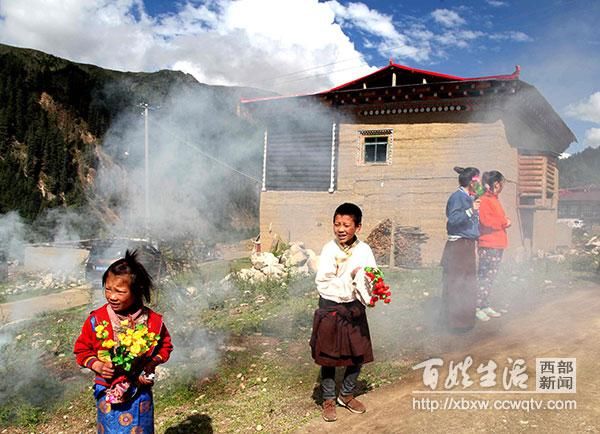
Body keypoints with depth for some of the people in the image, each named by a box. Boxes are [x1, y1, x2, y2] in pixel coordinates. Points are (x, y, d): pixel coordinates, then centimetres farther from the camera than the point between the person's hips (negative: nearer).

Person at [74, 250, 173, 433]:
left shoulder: (153, 321, -12)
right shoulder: (96, 320, -12)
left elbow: (165, 345, 5)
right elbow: (82, 349, 2)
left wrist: (152, 362, -12)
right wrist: (96, 365, -15)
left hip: (140, 393, 0)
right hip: (108, 392, 0)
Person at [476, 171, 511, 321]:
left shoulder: (493, 199, 18)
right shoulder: (484, 200, -13)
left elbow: (501, 218, 25)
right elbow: (486, 221, -23)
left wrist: (505, 221, 4)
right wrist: (504, 222, -10)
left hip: (497, 244, 10)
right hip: (488, 245, -10)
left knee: (490, 277, 12)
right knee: (486, 277, -9)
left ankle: (485, 306, 19)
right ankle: (477, 307, -5)